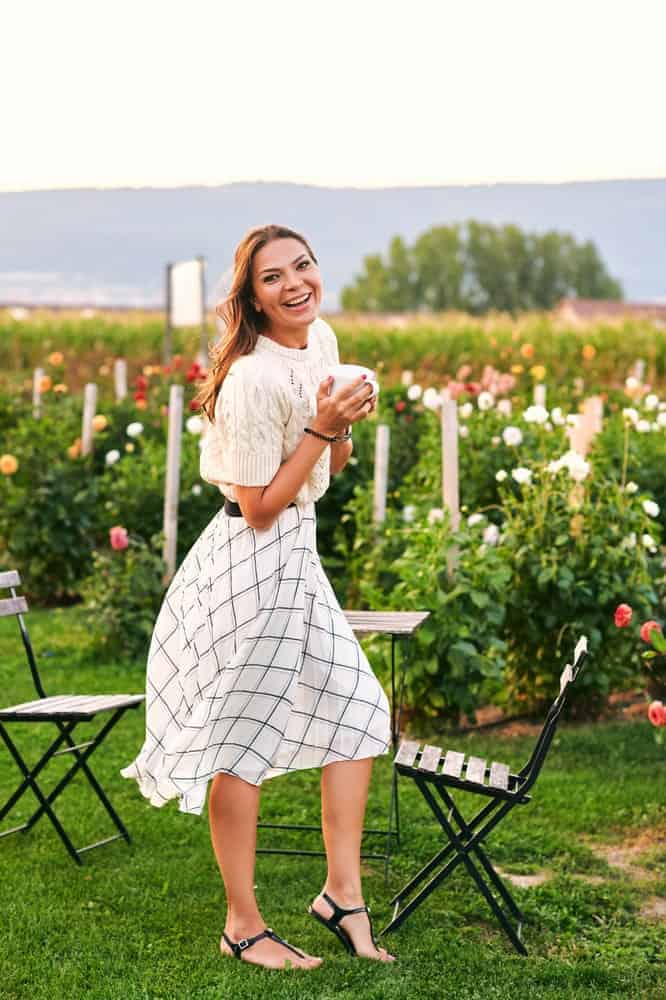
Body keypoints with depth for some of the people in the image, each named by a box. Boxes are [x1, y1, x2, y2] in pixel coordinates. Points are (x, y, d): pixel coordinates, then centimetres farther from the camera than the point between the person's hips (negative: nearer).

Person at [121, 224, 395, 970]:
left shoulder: (323, 341, 5)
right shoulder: (254, 379, -23)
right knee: (242, 740, 1)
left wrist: (344, 424, -4)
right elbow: (261, 508, -19)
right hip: (253, 563, -9)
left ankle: (341, 893, 20)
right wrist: (320, 428, -21)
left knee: (355, 708, 10)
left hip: (296, 557, 9)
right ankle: (243, 926, 14)